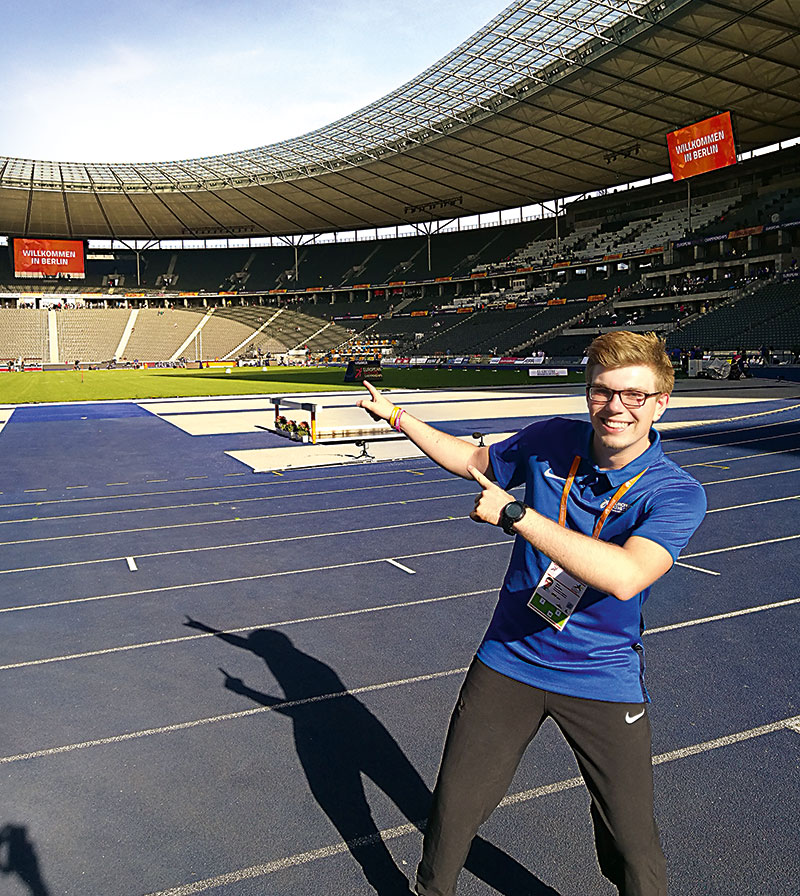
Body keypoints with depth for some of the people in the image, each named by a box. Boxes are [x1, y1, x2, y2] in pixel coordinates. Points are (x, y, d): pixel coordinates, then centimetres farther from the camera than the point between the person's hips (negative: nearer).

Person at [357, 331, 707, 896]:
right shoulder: (551, 441, -6)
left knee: (633, 845, 6)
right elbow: (472, 460, 13)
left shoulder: (677, 494, -18)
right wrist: (395, 415, 18)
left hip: (604, 681, -2)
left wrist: (515, 514, -33)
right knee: (452, 812, 10)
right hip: (508, 661, 3)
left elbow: (625, 576, -36)